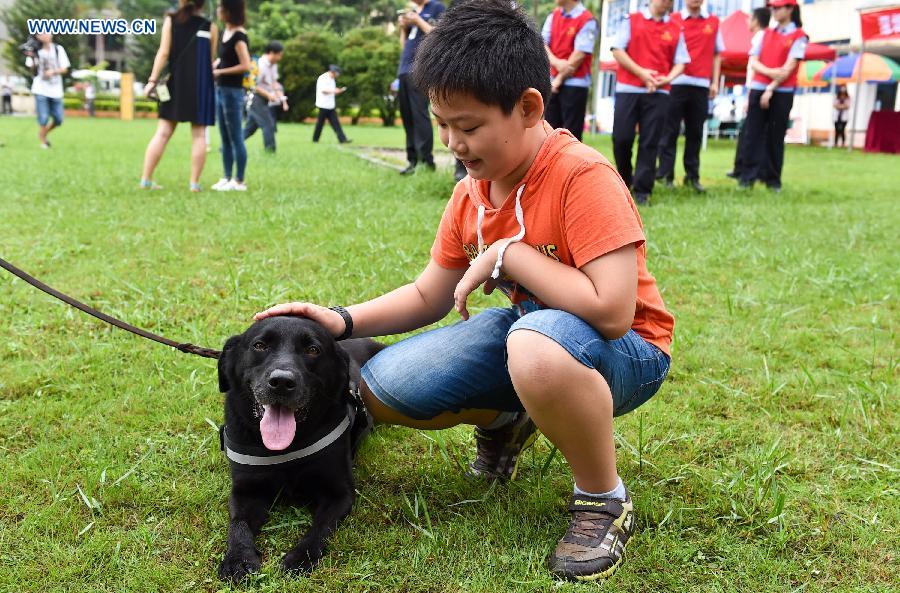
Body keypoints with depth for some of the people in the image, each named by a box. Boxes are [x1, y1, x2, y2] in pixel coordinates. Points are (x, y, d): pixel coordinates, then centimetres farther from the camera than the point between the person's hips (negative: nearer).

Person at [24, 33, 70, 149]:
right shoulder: (35, 50, -2)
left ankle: (44, 134, 31)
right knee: (43, 119, -7)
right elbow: (34, 72, -2)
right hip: (41, 90, -2)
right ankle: (43, 141, 13)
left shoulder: (58, 49, 2)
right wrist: (33, 58, -18)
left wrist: (53, 71, -16)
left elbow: (64, 69, 2)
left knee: (58, 120, 4)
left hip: (56, 90, 2)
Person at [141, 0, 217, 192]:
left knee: (162, 133, 3)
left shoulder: (171, 20, 4)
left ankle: (146, 179, 1)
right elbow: (210, 60, 4)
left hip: (176, 84, 1)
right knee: (198, 135, 3)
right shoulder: (210, 27, 2)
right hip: (201, 86, -1)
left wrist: (153, 80, -5)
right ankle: (194, 182, 0)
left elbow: (163, 52, -4)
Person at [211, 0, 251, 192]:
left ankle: (239, 181, 4)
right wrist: (213, 66, 3)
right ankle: (227, 178, 19)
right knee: (225, 139, 12)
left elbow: (246, 66, -20)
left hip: (233, 91, -9)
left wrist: (220, 72, -14)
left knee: (236, 138, -2)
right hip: (220, 90, 9)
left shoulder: (239, 36, -14)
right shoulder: (225, 32, 11)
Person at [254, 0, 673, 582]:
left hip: (625, 349, -7)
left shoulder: (583, 176, -25)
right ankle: (505, 419, 20)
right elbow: (428, 296, 8)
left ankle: (604, 501, -14)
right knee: (381, 388, -9)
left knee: (537, 344, -43)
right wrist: (344, 321, -8)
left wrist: (507, 255, -26)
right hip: (528, 331, 7)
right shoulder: (472, 191, -1)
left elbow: (611, 310, -34)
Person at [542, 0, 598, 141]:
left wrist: (560, 79, -10)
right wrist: (556, 62, -15)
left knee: (572, 134, -3)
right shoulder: (553, 16, 10)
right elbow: (542, 43, 3)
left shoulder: (587, 20, -11)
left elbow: (579, 55, -15)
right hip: (552, 83, 7)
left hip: (575, 83, -7)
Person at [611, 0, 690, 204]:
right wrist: (641, 72, -10)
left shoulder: (675, 30, 12)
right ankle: (624, 179, 19)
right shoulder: (631, 20, 6)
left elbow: (681, 61, 9)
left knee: (650, 142, -3)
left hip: (658, 93, 1)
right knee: (621, 137, -4)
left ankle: (642, 190, 1)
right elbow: (617, 50, -1)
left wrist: (668, 78, -12)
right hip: (628, 89, -1)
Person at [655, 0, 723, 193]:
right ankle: (665, 174, 1)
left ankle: (692, 176, 9)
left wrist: (715, 82, 8)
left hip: (701, 85, 2)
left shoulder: (713, 22, 12)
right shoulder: (673, 20, 5)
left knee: (695, 132, 4)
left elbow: (717, 54, 15)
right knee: (670, 130, -2)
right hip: (676, 82, -2)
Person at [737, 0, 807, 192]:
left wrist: (771, 89, -15)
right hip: (758, 88, 4)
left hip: (782, 92, -4)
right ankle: (748, 176, 0)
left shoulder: (799, 36, 0)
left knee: (776, 136, 0)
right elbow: (753, 61, 6)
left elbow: (789, 67, -9)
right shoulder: (766, 33, 14)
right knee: (753, 134, -1)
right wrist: (770, 72, -13)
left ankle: (773, 179, 6)